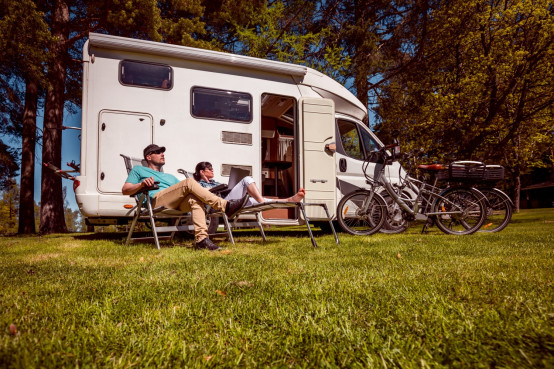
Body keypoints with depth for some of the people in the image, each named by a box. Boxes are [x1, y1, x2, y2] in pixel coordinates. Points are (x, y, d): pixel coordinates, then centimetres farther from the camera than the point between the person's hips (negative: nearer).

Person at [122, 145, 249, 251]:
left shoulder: (170, 177, 42)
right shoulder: (138, 169, 30)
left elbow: (185, 191, 28)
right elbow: (125, 190, 14)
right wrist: (142, 184, -8)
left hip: (176, 204, 5)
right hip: (156, 200, -5)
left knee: (195, 199, -31)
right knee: (189, 182, -26)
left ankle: (201, 238, -45)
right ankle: (225, 205, -34)